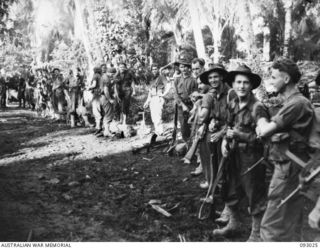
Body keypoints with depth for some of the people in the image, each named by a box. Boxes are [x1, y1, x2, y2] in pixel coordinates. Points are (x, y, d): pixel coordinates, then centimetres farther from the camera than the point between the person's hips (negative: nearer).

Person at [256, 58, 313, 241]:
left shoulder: (297, 103, -19)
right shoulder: (291, 101, 14)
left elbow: (265, 131, -19)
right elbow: (263, 130, 12)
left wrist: (262, 122, 2)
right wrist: (265, 126, -10)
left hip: (288, 169, -10)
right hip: (289, 166, 10)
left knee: (272, 227, -4)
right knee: (291, 224, 20)